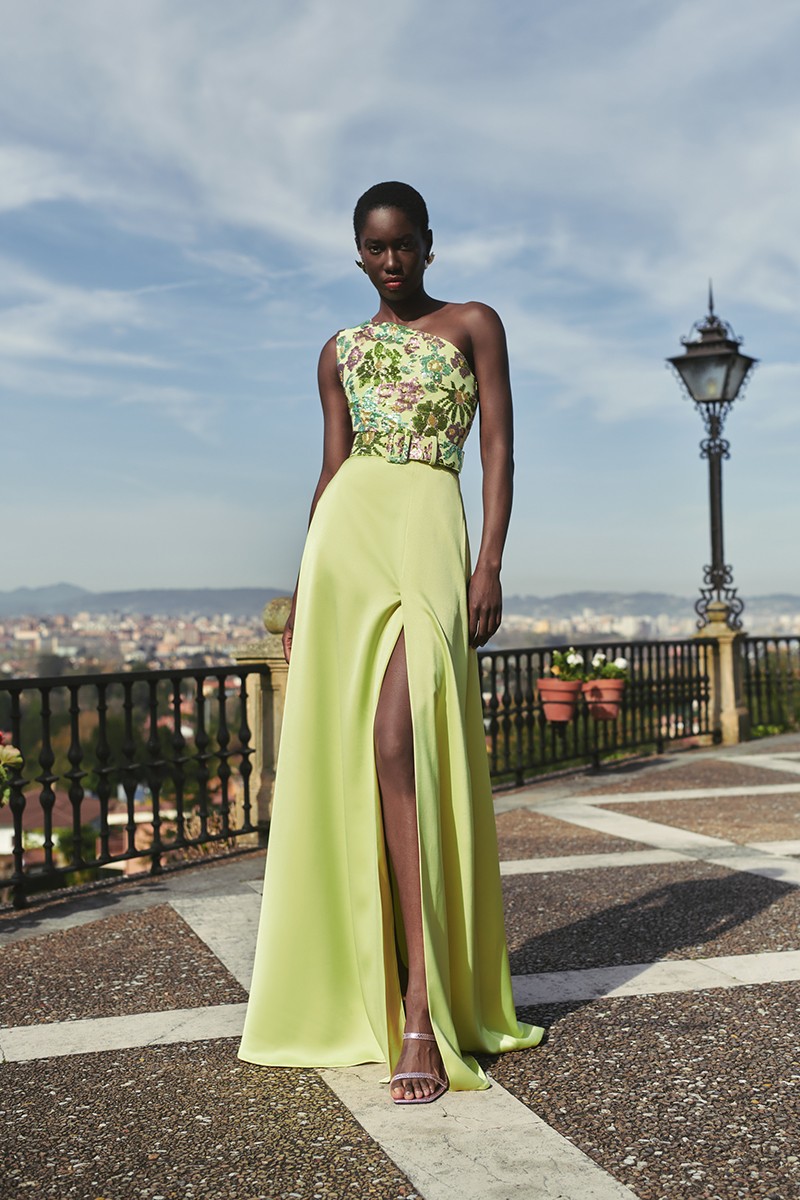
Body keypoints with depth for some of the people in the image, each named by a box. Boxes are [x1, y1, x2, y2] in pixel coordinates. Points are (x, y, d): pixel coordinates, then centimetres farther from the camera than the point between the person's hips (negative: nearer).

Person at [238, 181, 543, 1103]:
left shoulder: (474, 325, 11)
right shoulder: (341, 352, 20)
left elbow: (499, 448, 4)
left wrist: (489, 562, -9)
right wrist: (302, 588, 11)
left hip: (428, 532, -4)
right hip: (345, 538, 4)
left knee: (401, 744, -18)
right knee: (337, 757, 1)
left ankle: (419, 1010, -17)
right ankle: (356, 979, 14)